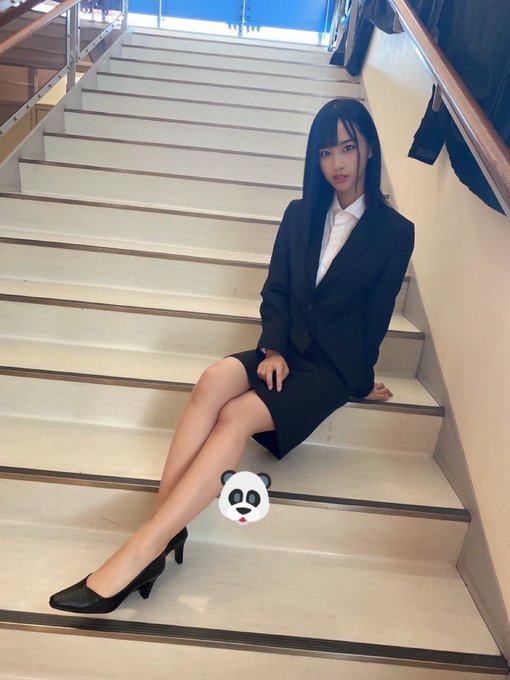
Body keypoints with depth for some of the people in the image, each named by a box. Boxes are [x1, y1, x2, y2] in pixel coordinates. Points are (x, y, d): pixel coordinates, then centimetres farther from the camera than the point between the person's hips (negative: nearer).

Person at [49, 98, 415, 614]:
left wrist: (360, 380, 3)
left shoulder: (395, 231, 2)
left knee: (235, 417, -30)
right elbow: (275, 290, 9)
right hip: (286, 349, 4)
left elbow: (375, 317, 2)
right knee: (212, 382, -30)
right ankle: (162, 536, -34)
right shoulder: (301, 214, 14)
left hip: (332, 367, -4)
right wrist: (274, 348, -6)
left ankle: (139, 551, -31)